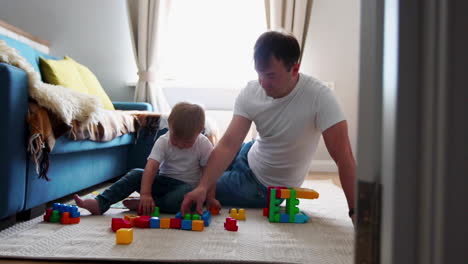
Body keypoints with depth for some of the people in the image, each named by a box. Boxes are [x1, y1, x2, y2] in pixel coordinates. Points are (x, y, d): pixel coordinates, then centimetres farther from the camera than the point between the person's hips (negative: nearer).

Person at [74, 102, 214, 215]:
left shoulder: (204, 145, -14)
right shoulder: (163, 142, -12)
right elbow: (151, 167, -24)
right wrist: (145, 193, -37)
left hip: (188, 186, -2)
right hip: (164, 181, 2)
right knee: (136, 174, -19)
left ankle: (142, 205, -29)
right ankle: (100, 203, -23)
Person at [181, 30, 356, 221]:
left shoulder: (318, 97, -30)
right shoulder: (251, 92, -17)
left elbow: (343, 156, -31)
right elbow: (229, 144, -22)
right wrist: (203, 186, -35)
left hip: (266, 186, -4)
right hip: (249, 155, 5)